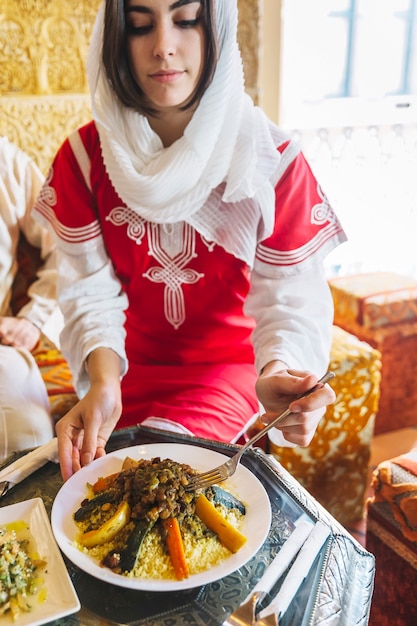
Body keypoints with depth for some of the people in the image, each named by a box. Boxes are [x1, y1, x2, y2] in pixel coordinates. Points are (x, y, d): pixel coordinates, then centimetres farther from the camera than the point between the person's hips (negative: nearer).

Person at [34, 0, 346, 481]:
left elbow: (291, 295, -14)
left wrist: (279, 370, -36)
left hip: (228, 367, -1)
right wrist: (103, 378, -29)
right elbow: (90, 289, -10)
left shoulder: (270, 158, -13)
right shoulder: (84, 157, -7)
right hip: (129, 364, 2)